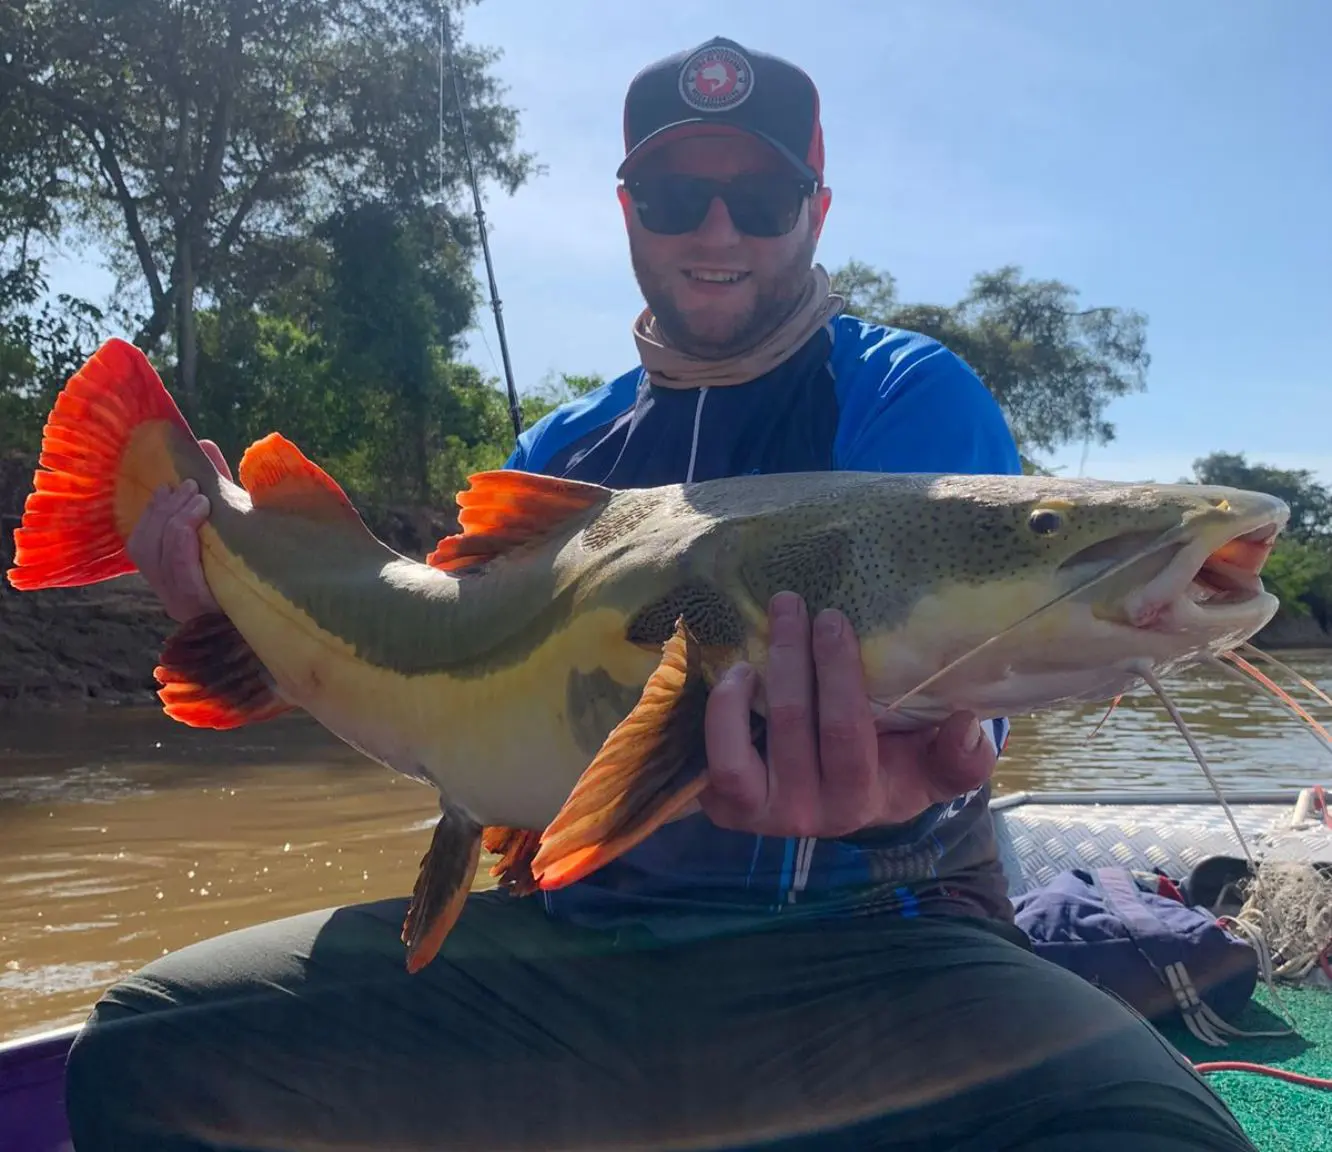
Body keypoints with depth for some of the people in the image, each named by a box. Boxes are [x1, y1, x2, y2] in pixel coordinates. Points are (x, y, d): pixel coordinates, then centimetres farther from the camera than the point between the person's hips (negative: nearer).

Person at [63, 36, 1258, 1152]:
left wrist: (878, 782, -39)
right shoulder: (563, 449, 13)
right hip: (569, 940, 4)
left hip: (865, 938, -3)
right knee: (146, 1042, -8)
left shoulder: (912, 396, -1)